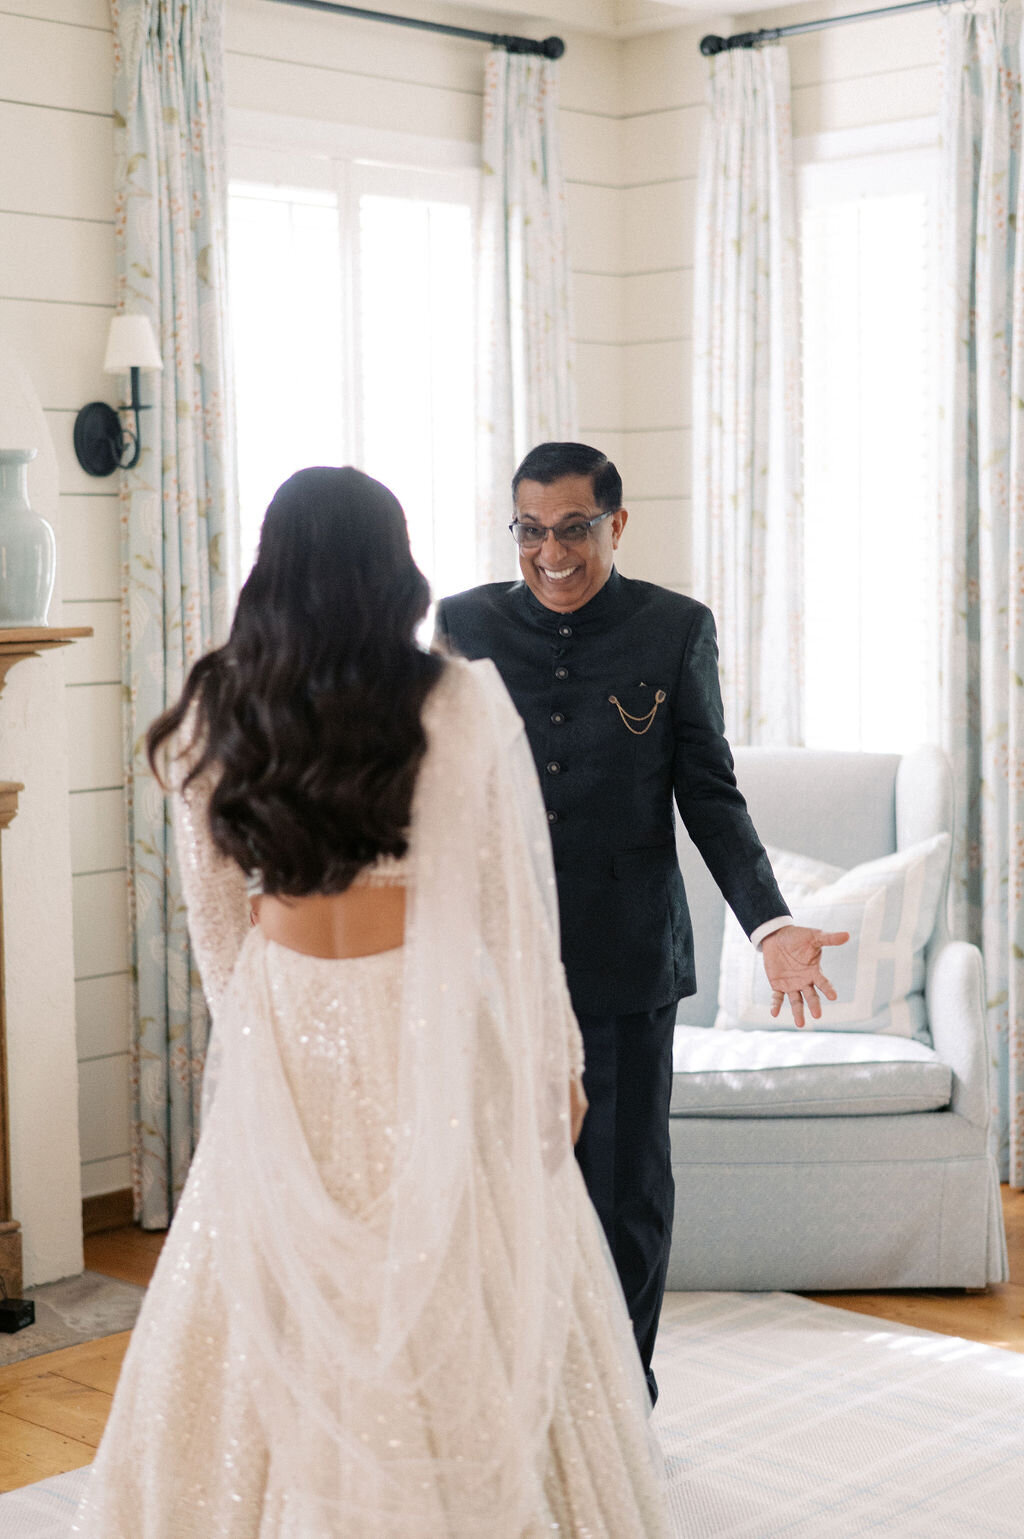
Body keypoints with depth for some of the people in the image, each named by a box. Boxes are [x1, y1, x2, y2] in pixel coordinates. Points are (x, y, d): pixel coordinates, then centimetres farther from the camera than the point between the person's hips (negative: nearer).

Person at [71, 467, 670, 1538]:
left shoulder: (213, 718, -2)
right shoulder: (463, 705, -10)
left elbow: (214, 923, 6)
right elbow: (515, 903, -6)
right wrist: (554, 1061, 3)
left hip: (286, 1029, 3)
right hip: (432, 1025, -2)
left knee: (282, 1323, 13)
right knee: (455, 1323, 9)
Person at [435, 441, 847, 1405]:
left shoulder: (677, 631, 0)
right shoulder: (463, 626, 3)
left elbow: (709, 796, 1)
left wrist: (770, 924, -10)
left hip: (627, 962, -1)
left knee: (628, 1195, 7)